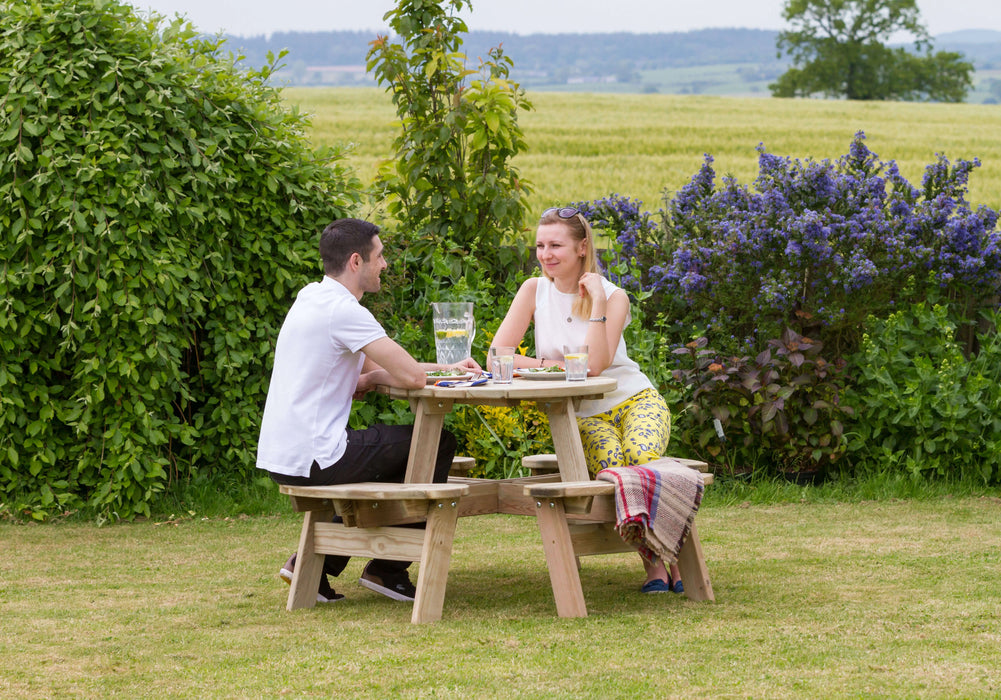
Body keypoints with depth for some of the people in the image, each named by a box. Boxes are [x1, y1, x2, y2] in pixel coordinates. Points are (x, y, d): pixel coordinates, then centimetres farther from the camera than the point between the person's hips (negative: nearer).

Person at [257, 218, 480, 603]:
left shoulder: (310, 298, 14)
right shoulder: (342, 310, -16)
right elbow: (411, 376, -21)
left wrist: (447, 367, 13)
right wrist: (375, 377, 2)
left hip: (280, 455, 9)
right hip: (311, 460, -9)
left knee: (392, 455, 30)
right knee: (438, 444, 2)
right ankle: (388, 569, 8)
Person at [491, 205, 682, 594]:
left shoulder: (613, 296, -4)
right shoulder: (535, 291, 2)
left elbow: (594, 363, -20)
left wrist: (597, 301, -18)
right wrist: (552, 365, -18)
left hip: (635, 400, -1)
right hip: (582, 415, 1)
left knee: (643, 457, -35)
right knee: (612, 465, -34)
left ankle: (674, 560, -21)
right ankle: (653, 564, -22)